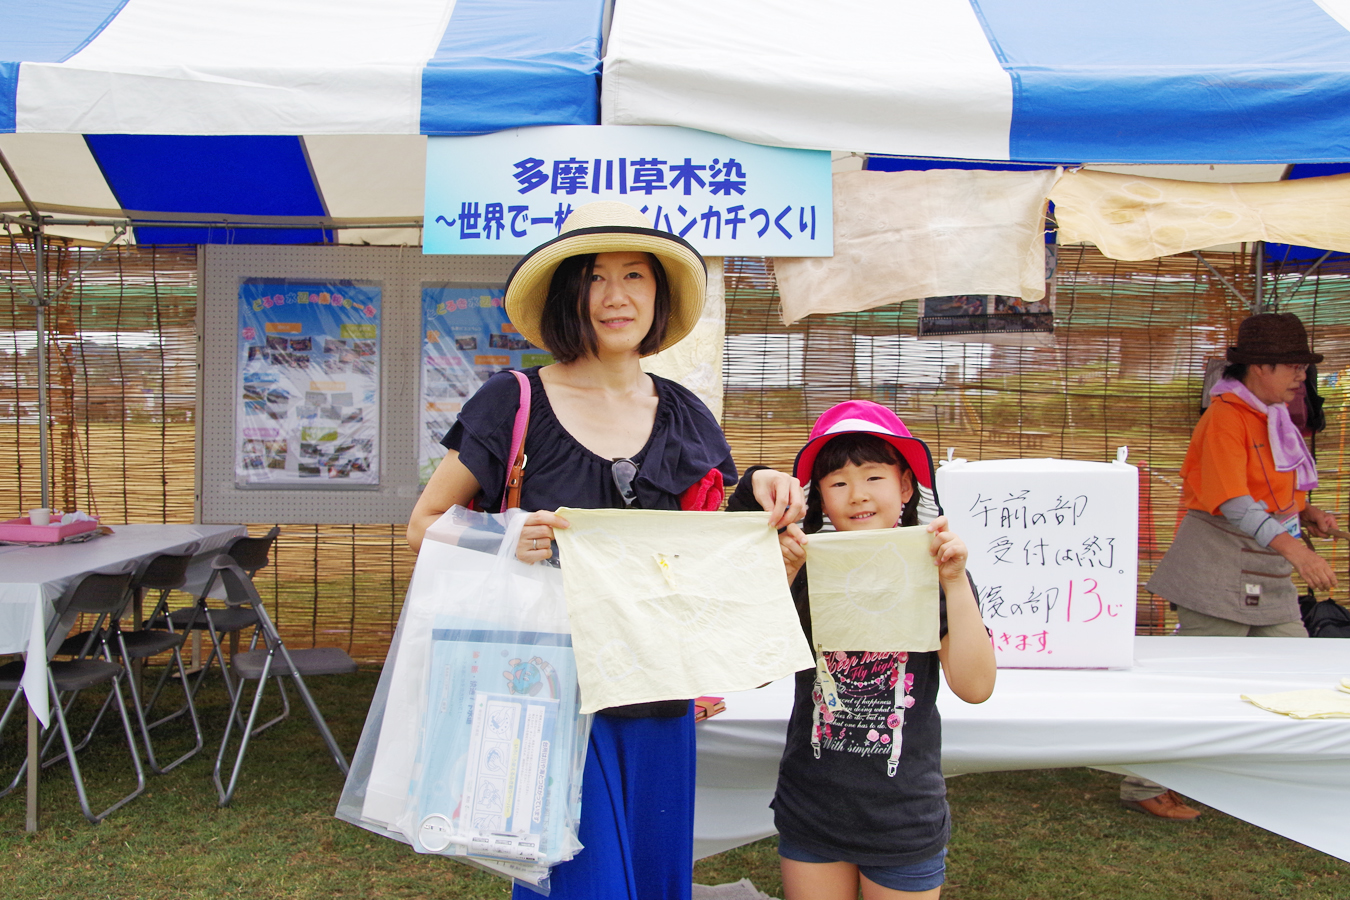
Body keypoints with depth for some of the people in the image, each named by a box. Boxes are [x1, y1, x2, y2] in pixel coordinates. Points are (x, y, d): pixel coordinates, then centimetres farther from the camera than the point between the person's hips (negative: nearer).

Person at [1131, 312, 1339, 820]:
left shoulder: (1274, 418, 15)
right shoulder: (1226, 417, -15)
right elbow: (1231, 501, -26)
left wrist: (1307, 515, 5)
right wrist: (1293, 549, -35)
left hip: (1265, 577, 10)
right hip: (1220, 570, -9)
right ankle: (1143, 787, 8)